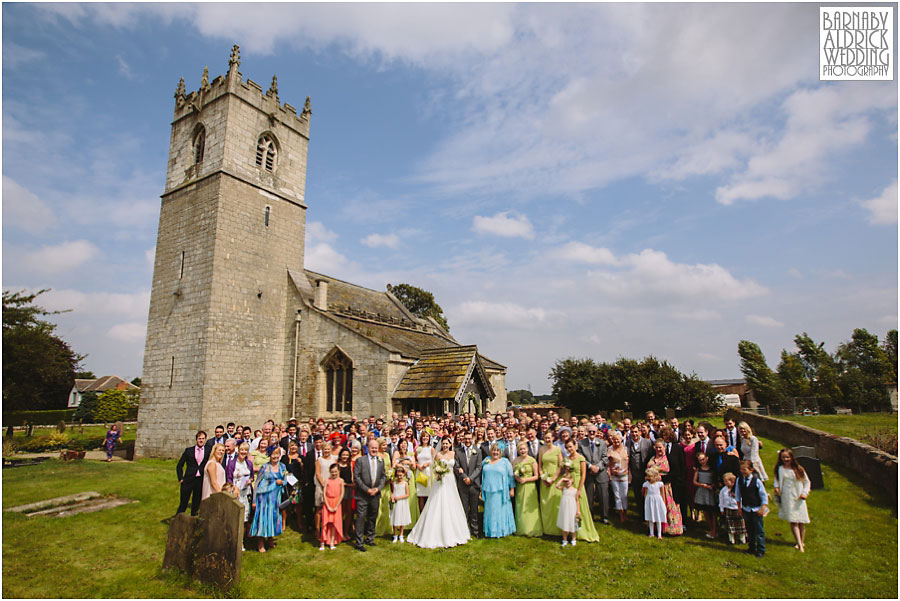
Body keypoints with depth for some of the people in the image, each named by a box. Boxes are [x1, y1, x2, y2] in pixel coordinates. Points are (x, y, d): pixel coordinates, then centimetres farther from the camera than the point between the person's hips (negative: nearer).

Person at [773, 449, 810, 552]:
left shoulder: (798, 469, 2)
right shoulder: (780, 469, 1)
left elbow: (807, 481, 12)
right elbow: (777, 480, 10)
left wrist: (805, 492, -1)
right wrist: (776, 487, -9)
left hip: (799, 498, 1)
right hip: (787, 498, -1)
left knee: (801, 522, 4)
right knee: (793, 521, -9)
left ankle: (801, 542, 24)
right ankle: (799, 544, -6)